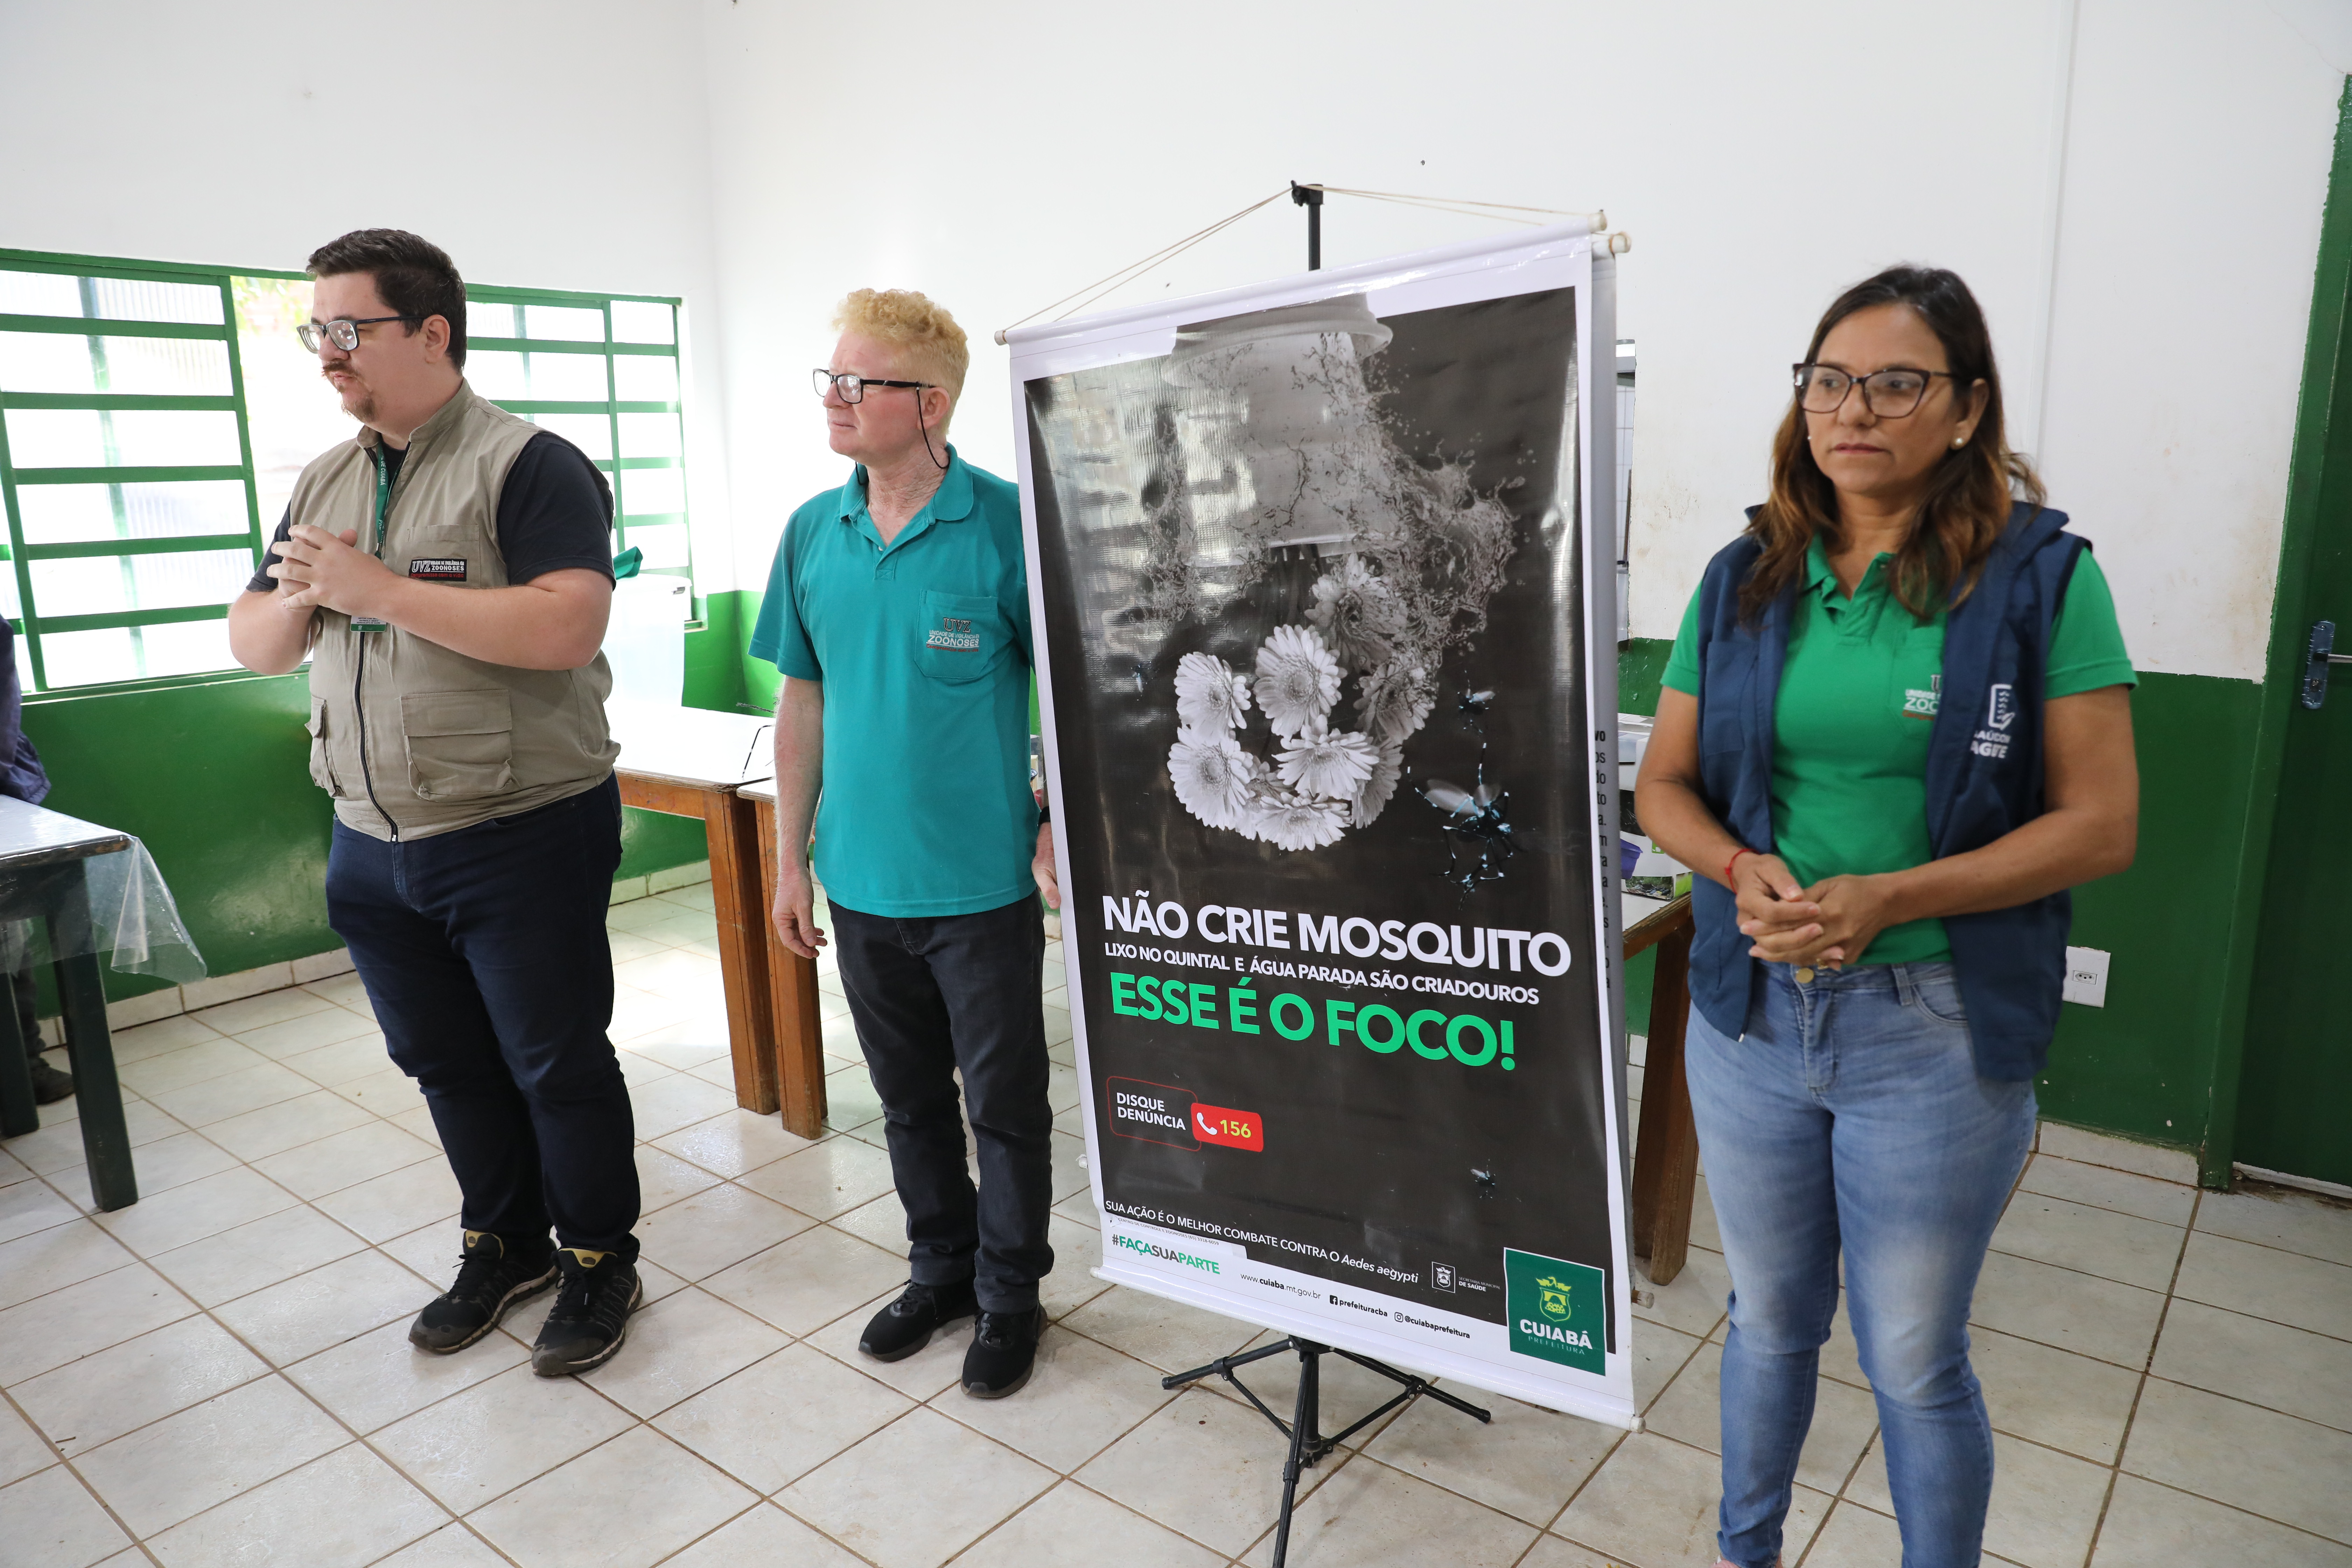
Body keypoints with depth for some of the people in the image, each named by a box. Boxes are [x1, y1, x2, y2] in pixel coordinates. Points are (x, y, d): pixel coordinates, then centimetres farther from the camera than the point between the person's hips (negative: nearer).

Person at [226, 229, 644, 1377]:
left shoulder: (528, 465, -11)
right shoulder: (325, 484, 13)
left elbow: (568, 627, -26)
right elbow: (253, 644, 16)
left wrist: (379, 588, -22)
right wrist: (298, 600, -7)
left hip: (522, 837, -7)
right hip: (373, 843, 7)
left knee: (556, 1063, 5)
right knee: (446, 1063, 18)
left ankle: (600, 1260, 23)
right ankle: (506, 1242, 36)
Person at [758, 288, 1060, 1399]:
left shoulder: (1006, 524, -12)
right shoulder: (812, 534, 3)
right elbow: (805, 700, 9)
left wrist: (1062, 828, -15)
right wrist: (790, 858, 9)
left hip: (983, 882, -5)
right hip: (863, 880, 5)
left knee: (1005, 1103, 9)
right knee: (910, 1099, 20)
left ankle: (1009, 1295, 30)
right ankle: (941, 1269, 40)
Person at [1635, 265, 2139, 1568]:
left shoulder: (2041, 576, -7)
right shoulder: (1744, 579, 3)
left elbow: (2101, 824, -9)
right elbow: (1663, 785, 6)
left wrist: (1886, 899, -21)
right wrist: (1745, 869, -14)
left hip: (1938, 1033, -3)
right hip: (1749, 1010, 3)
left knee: (1915, 1361, 11)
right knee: (1769, 1319, 21)